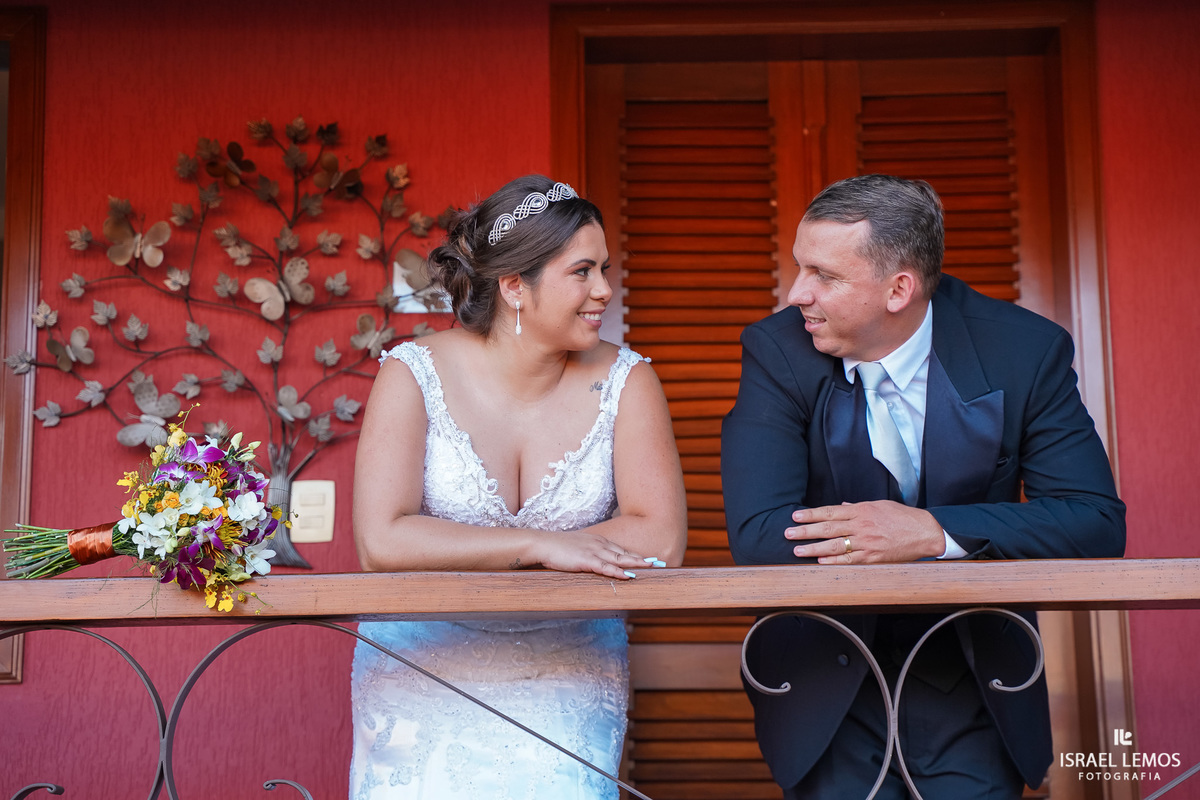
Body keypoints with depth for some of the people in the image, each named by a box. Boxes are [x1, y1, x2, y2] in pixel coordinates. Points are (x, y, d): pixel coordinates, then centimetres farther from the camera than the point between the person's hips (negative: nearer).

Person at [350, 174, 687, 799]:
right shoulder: (415, 375, -8)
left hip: (565, 680, 1)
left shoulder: (625, 381, -4)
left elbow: (662, 539, -14)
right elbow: (380, 542, -17)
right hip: (426, 673, -1)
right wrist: (538, 546, -20)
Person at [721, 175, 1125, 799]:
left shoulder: (1024, 350, -10)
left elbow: (1098, 523, -13)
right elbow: (756, 535, -18)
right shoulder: (778, 351, -11)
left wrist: (934, 533, -25)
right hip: (830, 683, 0)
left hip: (974, 679, 1)